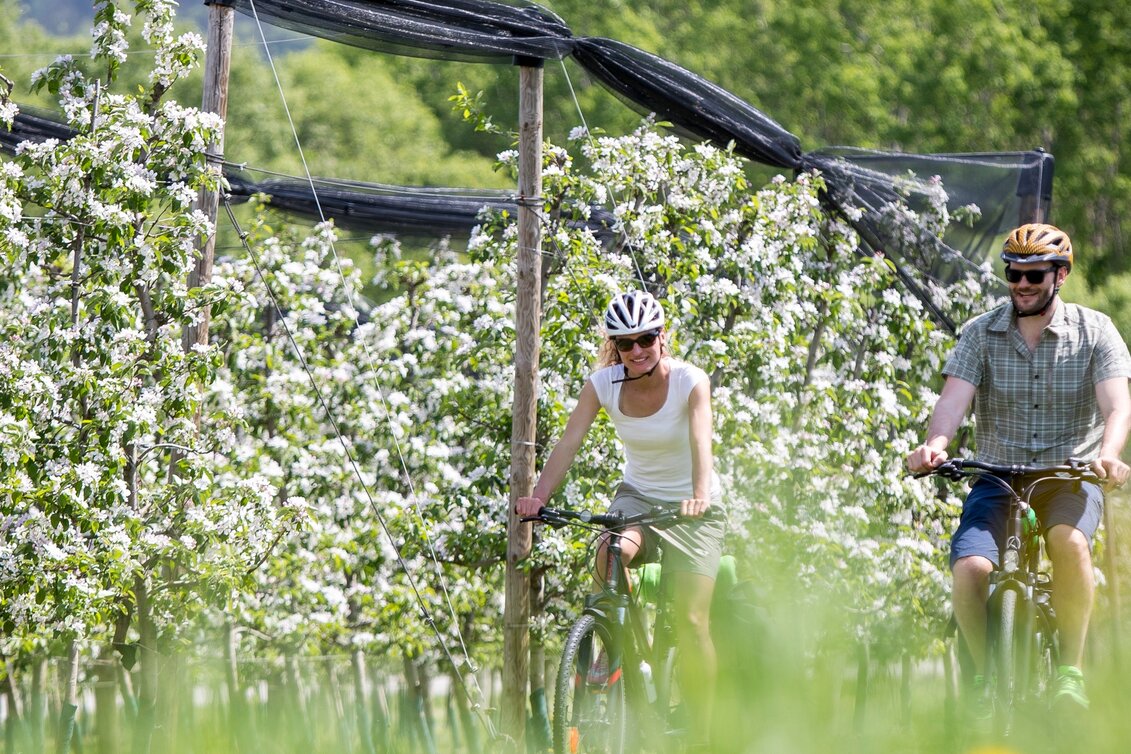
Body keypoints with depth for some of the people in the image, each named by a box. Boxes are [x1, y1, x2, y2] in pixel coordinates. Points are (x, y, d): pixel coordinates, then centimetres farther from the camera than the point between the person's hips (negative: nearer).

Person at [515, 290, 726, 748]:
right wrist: (539, 496, -34)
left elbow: (701, 440, -34)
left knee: (691, 620, -12)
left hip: (692, 508, -2)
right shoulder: (603, 384, -10)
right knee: (609, 558, -32)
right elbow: (569, 442, -18)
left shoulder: (690, 381, -19)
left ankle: (701, 732, 0)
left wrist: (698, 496, -53)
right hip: (637, 496, 2)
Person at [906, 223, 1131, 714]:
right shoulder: (980, 334, 2)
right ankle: (985, 673, -2)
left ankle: (1071, 668, -22)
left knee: (1068, 540, -37)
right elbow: (954, 399, -11)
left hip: (1069, 477, -1)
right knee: (969, 569, -27)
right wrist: (934, 445, -34)